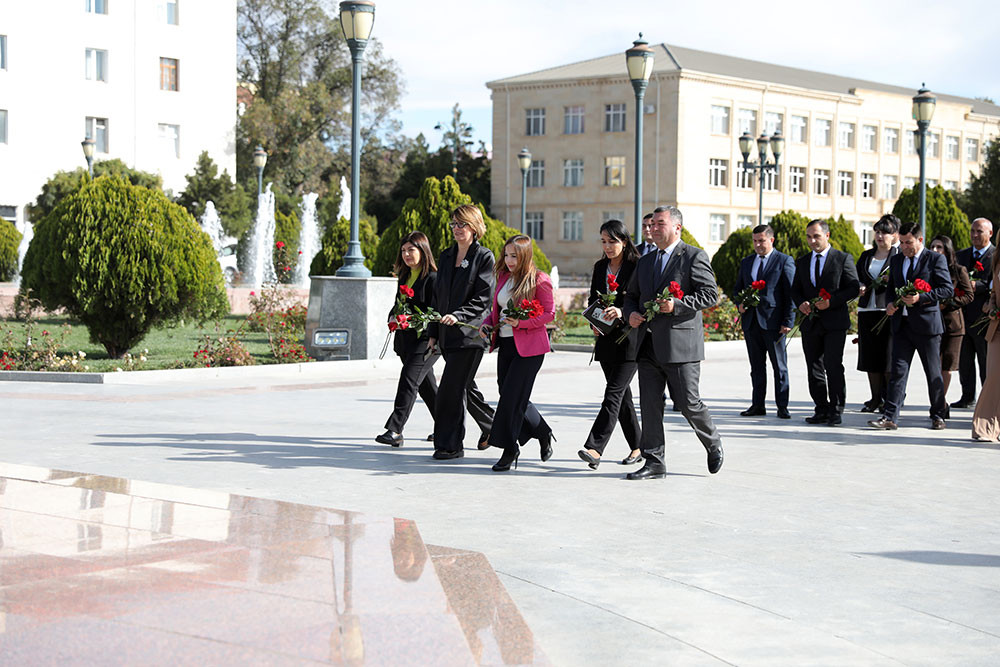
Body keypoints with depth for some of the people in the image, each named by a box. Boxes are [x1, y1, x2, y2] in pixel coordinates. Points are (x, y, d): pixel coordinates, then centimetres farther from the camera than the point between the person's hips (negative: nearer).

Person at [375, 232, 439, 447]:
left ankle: (395, 430, -18)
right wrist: (393, 318, 2)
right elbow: (398, 305, 22)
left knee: (409, 379, -16)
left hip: (425, 339, -9)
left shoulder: (432, 278, -12)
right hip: (406, 339, 9)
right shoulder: (405, 276, 13)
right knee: (426, 385, 16)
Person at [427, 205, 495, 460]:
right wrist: (433, 333, 14)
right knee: (464, 386, 15)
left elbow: (483, 298, -11)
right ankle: (490, 426, 34)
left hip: (470, 332, -7)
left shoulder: (484, 257, -5)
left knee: (451, 388, -10)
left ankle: (450, 445, -4)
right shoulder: (446, 256, 14)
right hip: (448, 334, 7)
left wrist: (459, 315, -24)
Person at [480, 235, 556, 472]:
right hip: (505, 344, 7)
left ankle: (509, 450, 0)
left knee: (511, 397, -10)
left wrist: (521, 323, -20)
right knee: (508, 394, 8)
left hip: (529, 346, -7)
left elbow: (549, 313, -9)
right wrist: (488, 323, 3)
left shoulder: (539, 281, -8)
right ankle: (543, 434, 27)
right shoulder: (503, 277, 13)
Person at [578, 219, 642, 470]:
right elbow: (592, 300, 19)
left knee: (613, 394, -12)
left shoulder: (637, 267, -7)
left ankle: (594, 448, -20)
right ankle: (638, 446, 23)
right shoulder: (600, 267, 12)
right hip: (606, 340, 7)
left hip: (630, 339, -7)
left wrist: (622, 312, -26)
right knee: (623, 395, 12)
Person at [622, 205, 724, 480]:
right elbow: (631, 295, 26)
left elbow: (710, 295, -9)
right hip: (648, 346, 6)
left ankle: (714, 445, 24)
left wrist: (677, 305, -20)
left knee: (689, 404, -2)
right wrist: (631, 313, 4)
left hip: (680, 344, -6)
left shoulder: (694, 256, -2)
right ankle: (654, 462, 7)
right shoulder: (646, 261, 19)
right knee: (650, 405, 2)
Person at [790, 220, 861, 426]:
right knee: (814, 369, 6)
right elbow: (795, 290, 19)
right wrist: (801, 303, -3)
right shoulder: (802, 262, 14)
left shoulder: (843, 259, -1)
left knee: (833, 367, -9)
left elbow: (854, 288, -5)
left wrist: (831, 302, -16)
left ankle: (836, 412, -2)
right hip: (811, 323, 5)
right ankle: (822, 411, 14)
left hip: (834, 323, -5)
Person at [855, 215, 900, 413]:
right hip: (867, 312, 5)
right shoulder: (866, 256, 17)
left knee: (889, 358, -6)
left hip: (890, 311, -5)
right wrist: (859, 288, -1)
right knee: (870, 358, 6)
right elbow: (855, 278, 19)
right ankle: (876, 399, 13)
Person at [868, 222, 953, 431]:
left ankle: (937, 416, 18)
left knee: (934, 373, 6)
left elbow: (948, 289, -8)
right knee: (897, 371, -3)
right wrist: (890, 304, 2)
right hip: (901, 324, 4)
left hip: (927, 323, -4)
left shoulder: (935, 260, -3)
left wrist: (921, 298, -18)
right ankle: (890, 417, -7)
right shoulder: (896, 261, 14)